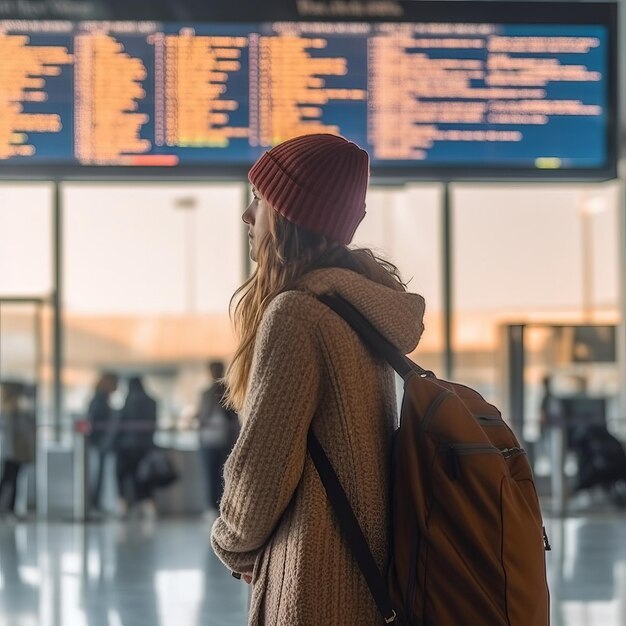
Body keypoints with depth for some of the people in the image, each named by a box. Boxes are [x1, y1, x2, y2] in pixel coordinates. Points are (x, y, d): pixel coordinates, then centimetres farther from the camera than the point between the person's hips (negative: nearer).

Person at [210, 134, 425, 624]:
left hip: (315, 573, -9)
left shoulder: (294, 313, -17)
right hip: (369, 562, 9)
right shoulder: (365, 303, 10)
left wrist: (233, 545, 3)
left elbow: (263, 457, -14)